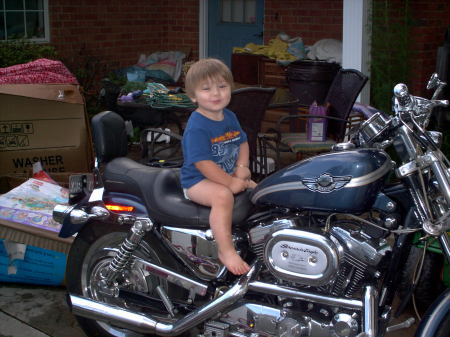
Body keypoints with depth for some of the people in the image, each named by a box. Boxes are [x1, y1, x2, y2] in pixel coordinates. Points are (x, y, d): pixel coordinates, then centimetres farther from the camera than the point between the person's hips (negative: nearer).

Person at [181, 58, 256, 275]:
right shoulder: (197, 127, -22)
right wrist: (230, 182, -25)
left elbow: (242, 142, 17)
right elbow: (203, 163, -26)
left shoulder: (229, 117, 7)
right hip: (197, 181, -9)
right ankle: (226, 251, -33)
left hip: (227, 176, 9)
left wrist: (242, 167, -2)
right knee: (223, 196, -36)